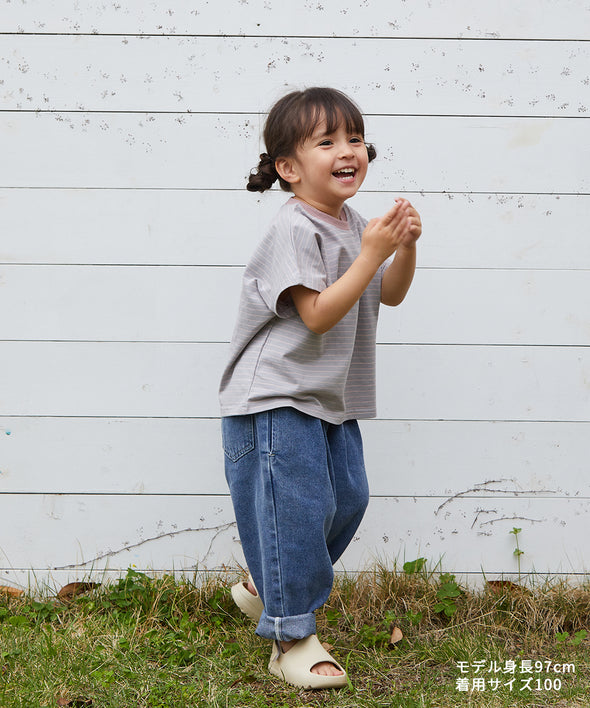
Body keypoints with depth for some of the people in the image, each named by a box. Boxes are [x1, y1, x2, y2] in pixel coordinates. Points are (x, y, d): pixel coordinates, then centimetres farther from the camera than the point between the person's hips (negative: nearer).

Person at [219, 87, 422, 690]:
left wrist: (405, 247, -4)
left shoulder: (353, 225, 10)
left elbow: (389, 295, 13)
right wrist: (371, 254, -25)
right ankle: (291, 640, 6)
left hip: (332, 400, 9)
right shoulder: (294, 230, -18)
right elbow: (318, 314, -24)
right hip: (276, 399, -9)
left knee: (348, 499, 13)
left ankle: (264, 589, 31)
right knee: (298, 509, -7)